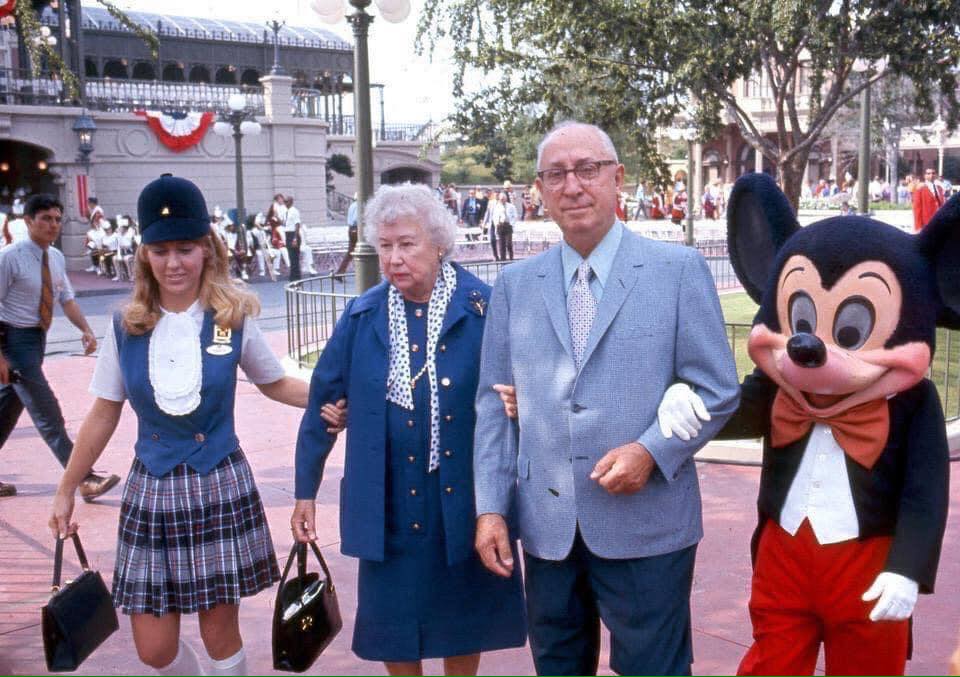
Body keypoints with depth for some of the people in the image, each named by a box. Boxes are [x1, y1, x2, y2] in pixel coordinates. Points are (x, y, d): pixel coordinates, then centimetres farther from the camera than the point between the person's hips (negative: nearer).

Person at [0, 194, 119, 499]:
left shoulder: (56, 258, 4)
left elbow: (67, 299, 7)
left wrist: (85, 329, -11)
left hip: (37, 338, 8)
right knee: (47, 412, -7)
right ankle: (84, 479, -7)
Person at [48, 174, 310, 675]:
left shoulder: (233, 318, -5)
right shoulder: (126, 326, -2)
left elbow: (275, 384, 9)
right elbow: (103, 415, 8)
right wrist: (65, 490, 11)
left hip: (219, 487, -1)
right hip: (152, 490, 2)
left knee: (219, 633, 6)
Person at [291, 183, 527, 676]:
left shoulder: (482, 308, -8)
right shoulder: (363, 317, -2)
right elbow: (323, 402, 3)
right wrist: (305, 491, 5)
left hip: (466, 495, -1)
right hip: (389, 502, 1)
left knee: (463, 617, 14)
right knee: (393, 618, 12)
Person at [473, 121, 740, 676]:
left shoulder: (679, 270, -3)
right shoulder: (515, 284, 7)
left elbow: (717, 390, -3)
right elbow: (495, 402, 7)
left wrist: (651, 451, -18)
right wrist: (491, 507, 0)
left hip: (645, 525, -3)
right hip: (546, 527, 4)